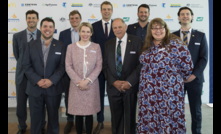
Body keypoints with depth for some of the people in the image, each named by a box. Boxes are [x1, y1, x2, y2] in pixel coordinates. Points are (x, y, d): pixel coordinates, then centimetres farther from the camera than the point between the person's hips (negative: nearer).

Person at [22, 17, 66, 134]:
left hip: (53, 88, 0)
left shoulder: (60, 46, 3)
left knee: (53, 116, 12)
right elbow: (26, 66, -1)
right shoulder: (31, 46, 4)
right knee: (35, 117, 9)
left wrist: (51, 80, -16)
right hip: (35, 88, 1)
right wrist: (38, 80, -14)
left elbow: (62, 66, -3)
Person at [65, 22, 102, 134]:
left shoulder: (96, 47, 4)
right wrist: (78, 81, -10)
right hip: (76, 85, 0)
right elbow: (68, 66, -1)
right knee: (78, 114, 5)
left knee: (89, 114, 6)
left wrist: (88, 80, -11)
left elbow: (99, 66, 0)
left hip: (91, 85, 0)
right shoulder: (71, 47, 3)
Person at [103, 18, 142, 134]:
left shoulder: (136, 41, -4)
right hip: (113, 86, 3)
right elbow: (105, 65, 6)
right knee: (116, 118, 11)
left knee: (130, 117, 9)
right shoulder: (108, 44, 8)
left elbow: (141, 64, -8)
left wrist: (129, 82, -14)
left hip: (130, 86, -3)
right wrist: (114, 82, -8)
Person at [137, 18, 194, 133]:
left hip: (169, 91, -5)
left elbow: (187, 64, -11)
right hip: (148, 92, 5)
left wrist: (179, 77, 2)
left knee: (169, 118, 2)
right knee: (149, 119, 11)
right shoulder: (147, 46, 9)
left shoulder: (174, 44, -10)